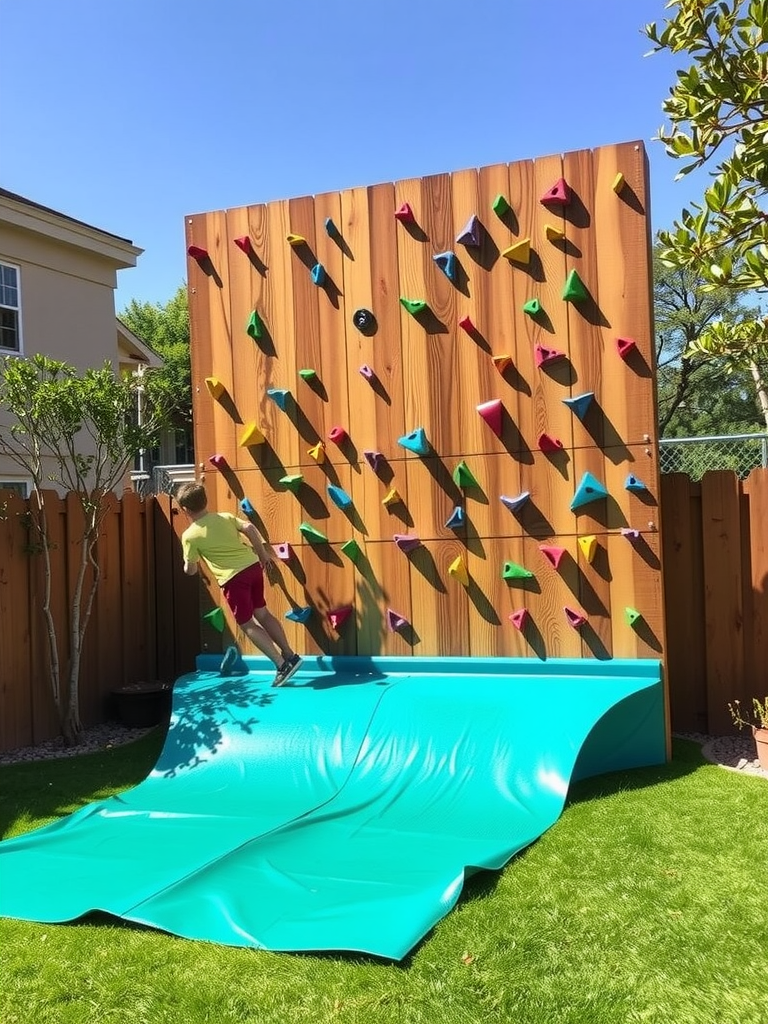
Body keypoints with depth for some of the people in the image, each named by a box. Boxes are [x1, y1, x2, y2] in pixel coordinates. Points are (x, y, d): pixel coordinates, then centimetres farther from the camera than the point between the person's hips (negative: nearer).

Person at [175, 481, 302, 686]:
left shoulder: (189, 536, 0)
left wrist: (186, 567, 30)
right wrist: (263, 554, 8)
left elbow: (191, 570, 6)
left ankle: (281, 664, -2)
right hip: (253, 567, 6)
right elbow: (249, 527, -2)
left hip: (233, 578, -6)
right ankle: (290, 655, 21)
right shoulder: (225, 516, 10)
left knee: (247, 624, 5)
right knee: (262, 614, 20)